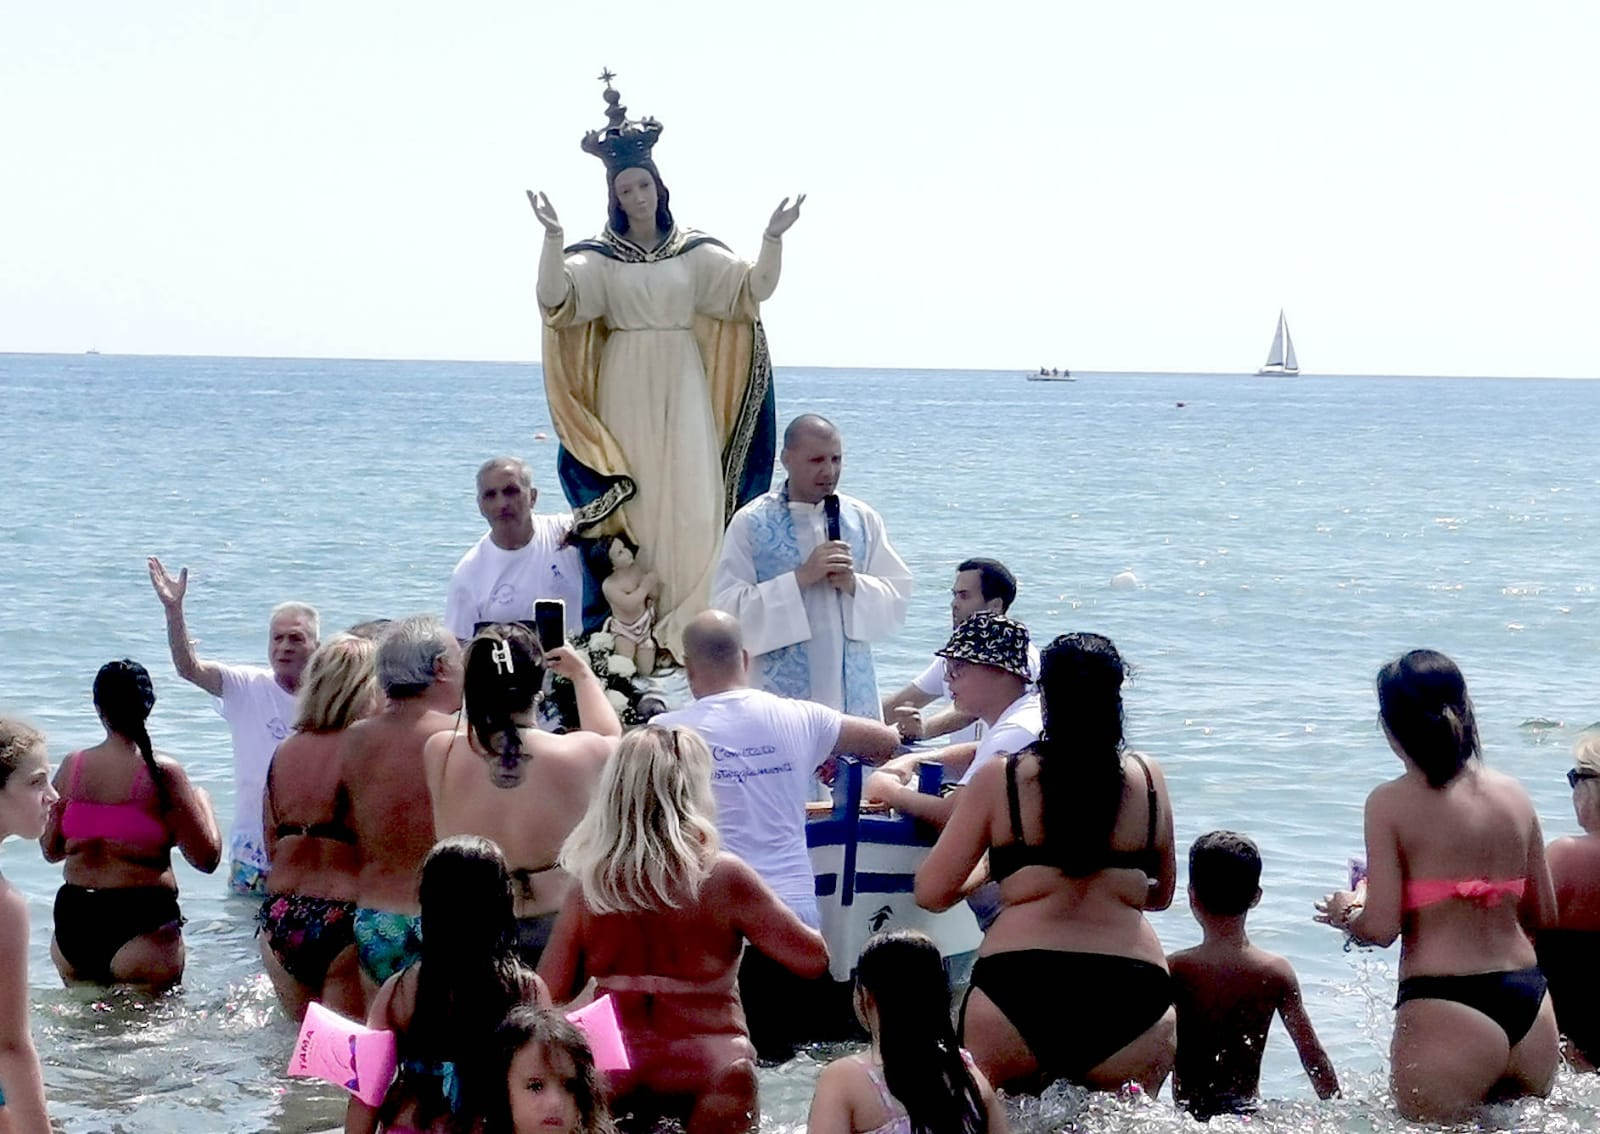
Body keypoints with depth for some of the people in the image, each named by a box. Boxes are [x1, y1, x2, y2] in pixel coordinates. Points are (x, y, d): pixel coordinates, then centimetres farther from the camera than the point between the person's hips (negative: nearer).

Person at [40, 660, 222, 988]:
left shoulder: (72, 766, 2)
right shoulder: (161, 772, -11)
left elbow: (50, 850, 13)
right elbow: (206, 857, -6)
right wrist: (202, 801, 11)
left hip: (71, 925, 5)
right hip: (141, 923, -5)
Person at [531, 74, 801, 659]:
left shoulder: (695, 252, 8)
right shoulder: (598, 257, 2)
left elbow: (752, 288, 2)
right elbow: (555, 297, -14)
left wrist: (772, 240, -14)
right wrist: (552, 238, -28)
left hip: (684, 384, 1)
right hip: (625, 386, -1)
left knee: (692, 494, -5)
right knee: (631, 495, -3)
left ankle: (690, 620, -2)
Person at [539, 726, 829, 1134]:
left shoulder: (589, 888, -3)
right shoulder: (723, 878, -12)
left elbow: (549, 992, 3)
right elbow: (813, 957, -8)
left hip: (610, 1078, 3)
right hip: (707, 1072, -3)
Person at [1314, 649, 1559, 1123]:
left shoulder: (1391, 803, -8)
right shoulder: (1514, 795, 7)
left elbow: (1381, 928, -11)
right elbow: (1543, 916, 14)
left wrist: (1344, 913, 10)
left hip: (1445, 1013, -5)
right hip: (1531, 1010, 6)